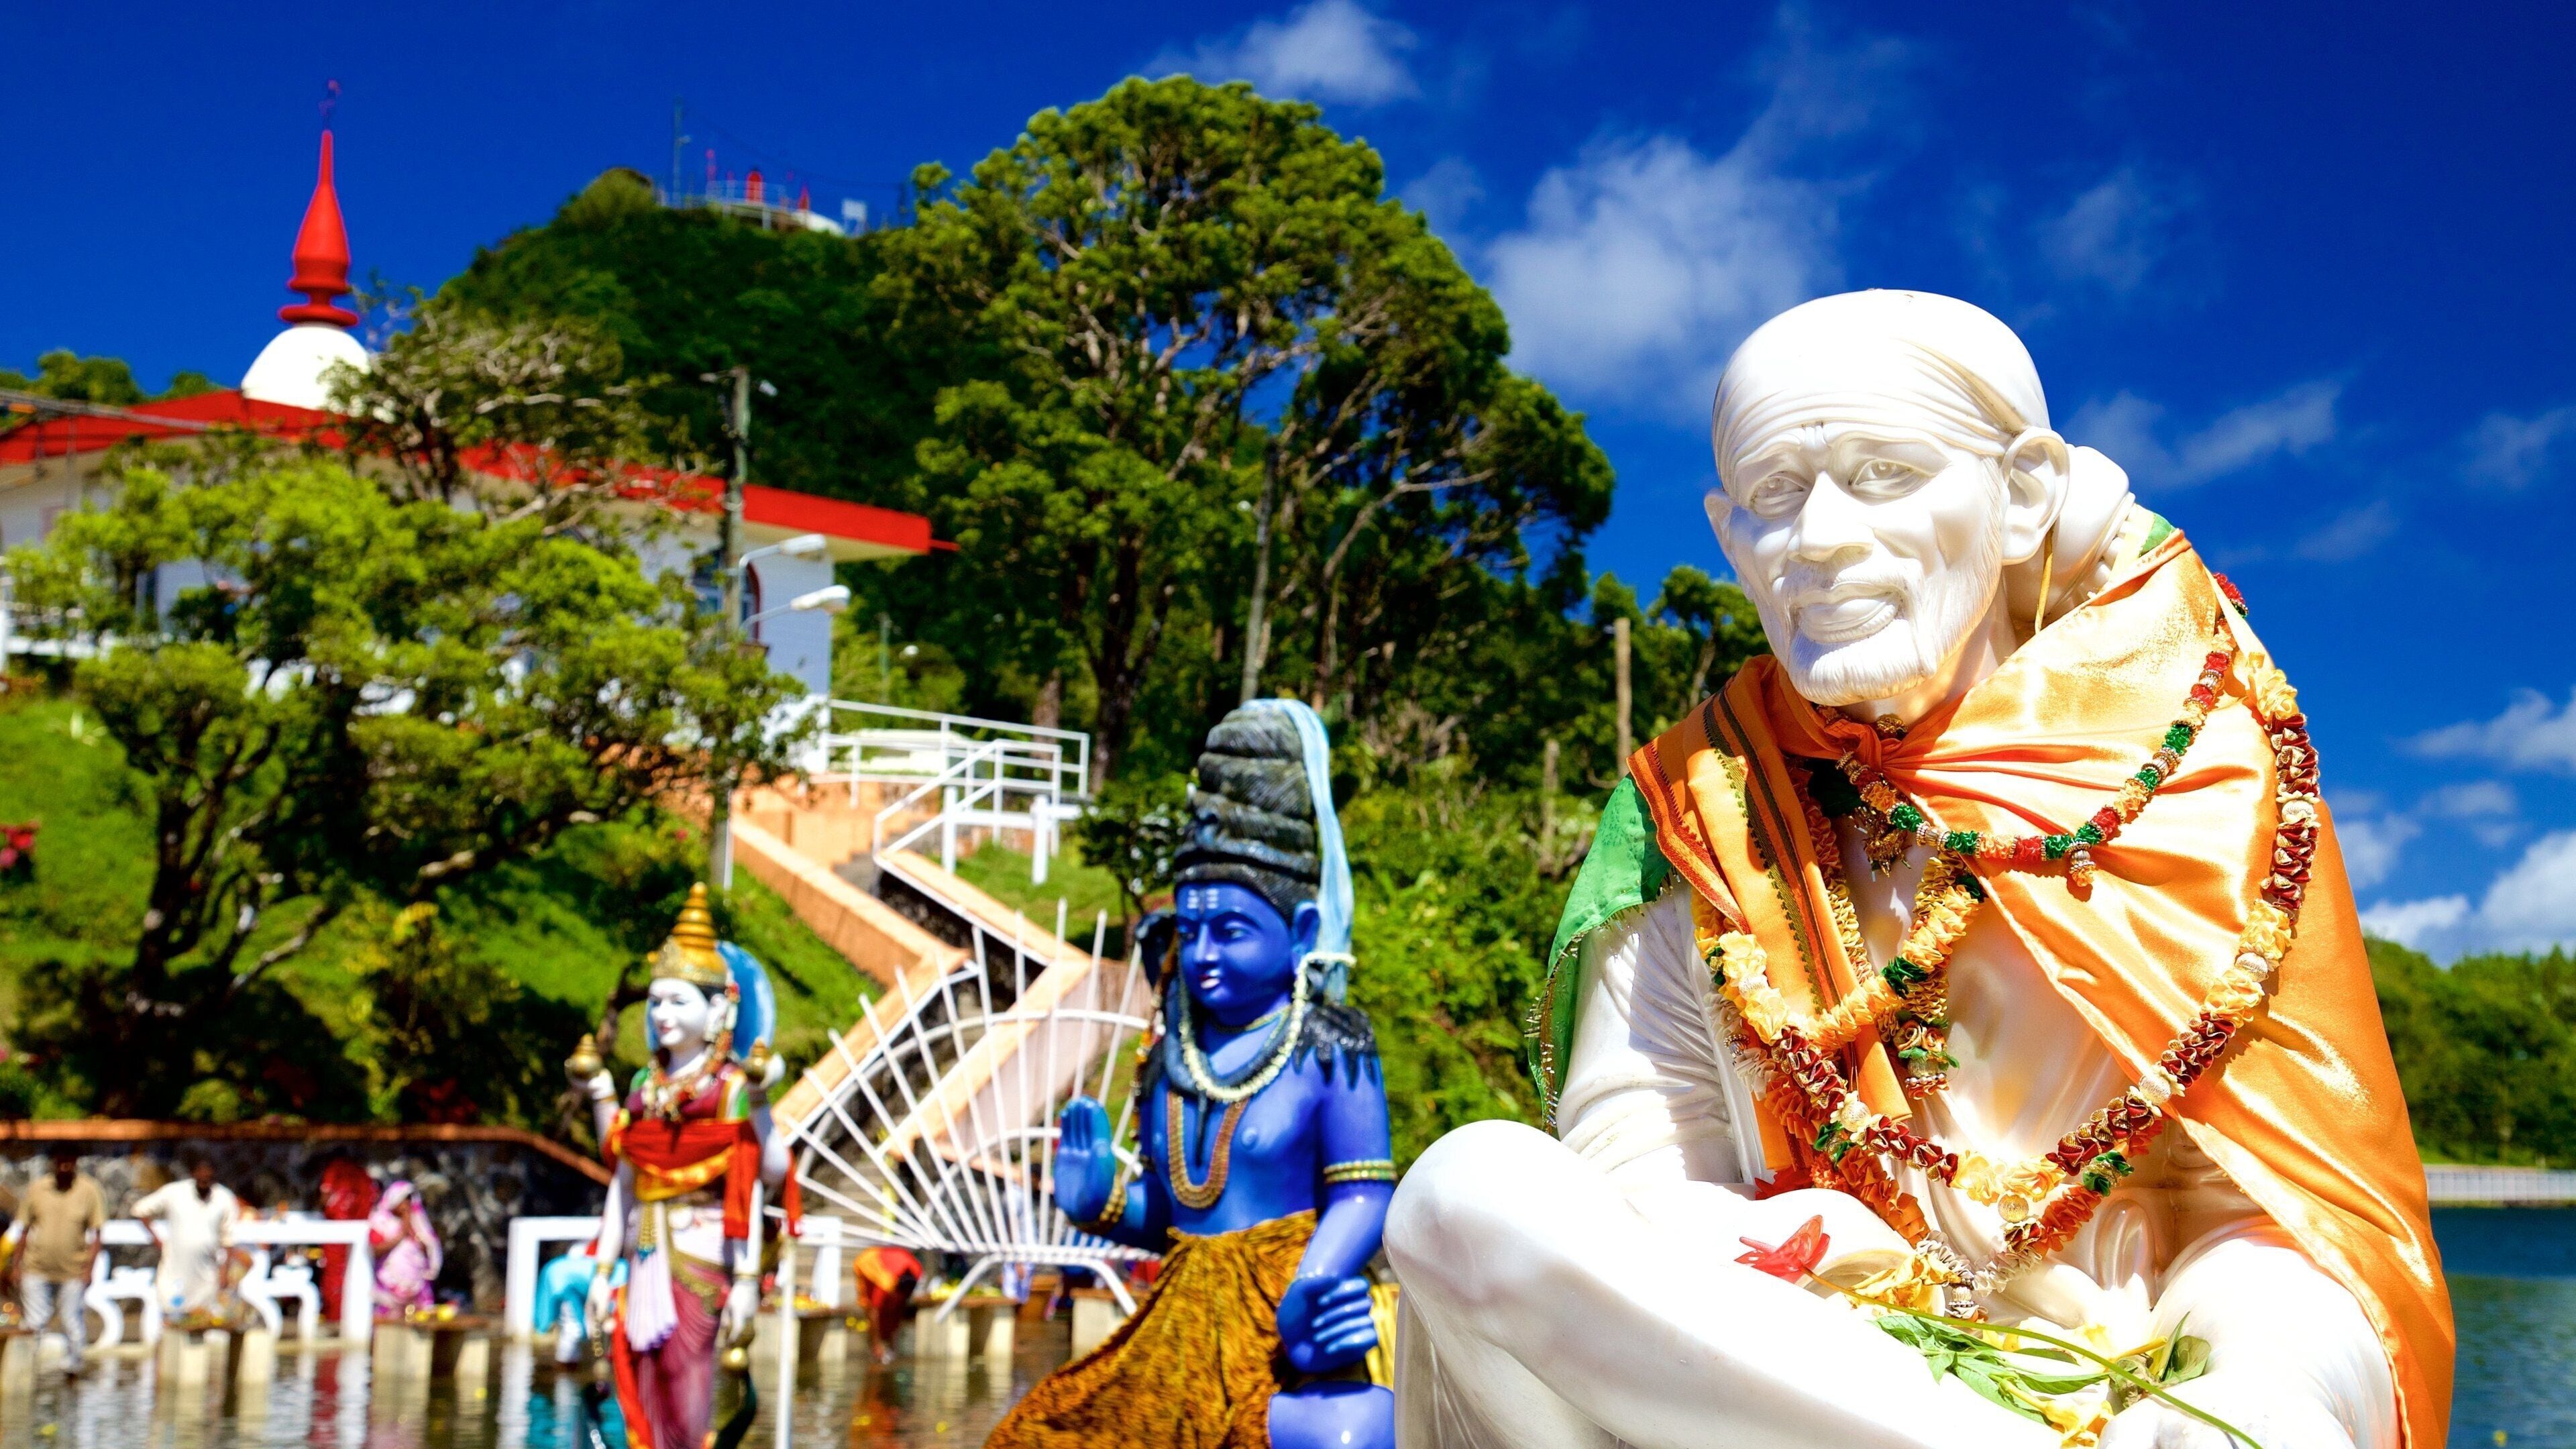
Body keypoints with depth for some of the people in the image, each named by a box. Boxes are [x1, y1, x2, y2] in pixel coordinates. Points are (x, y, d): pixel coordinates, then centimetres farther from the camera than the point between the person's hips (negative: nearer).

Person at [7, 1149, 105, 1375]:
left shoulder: (89, 1191, -2)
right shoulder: (38, 1189, 3)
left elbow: (95, 1235, -1)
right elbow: (24, 1230, 10)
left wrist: (88, 1269, -9)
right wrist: (17, 1265, 6)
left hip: (73, 1271, -1)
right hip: (37, 1269, 1)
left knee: (72, 1323, 3)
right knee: (36, 1323, 0)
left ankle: (71, 1366, 20)